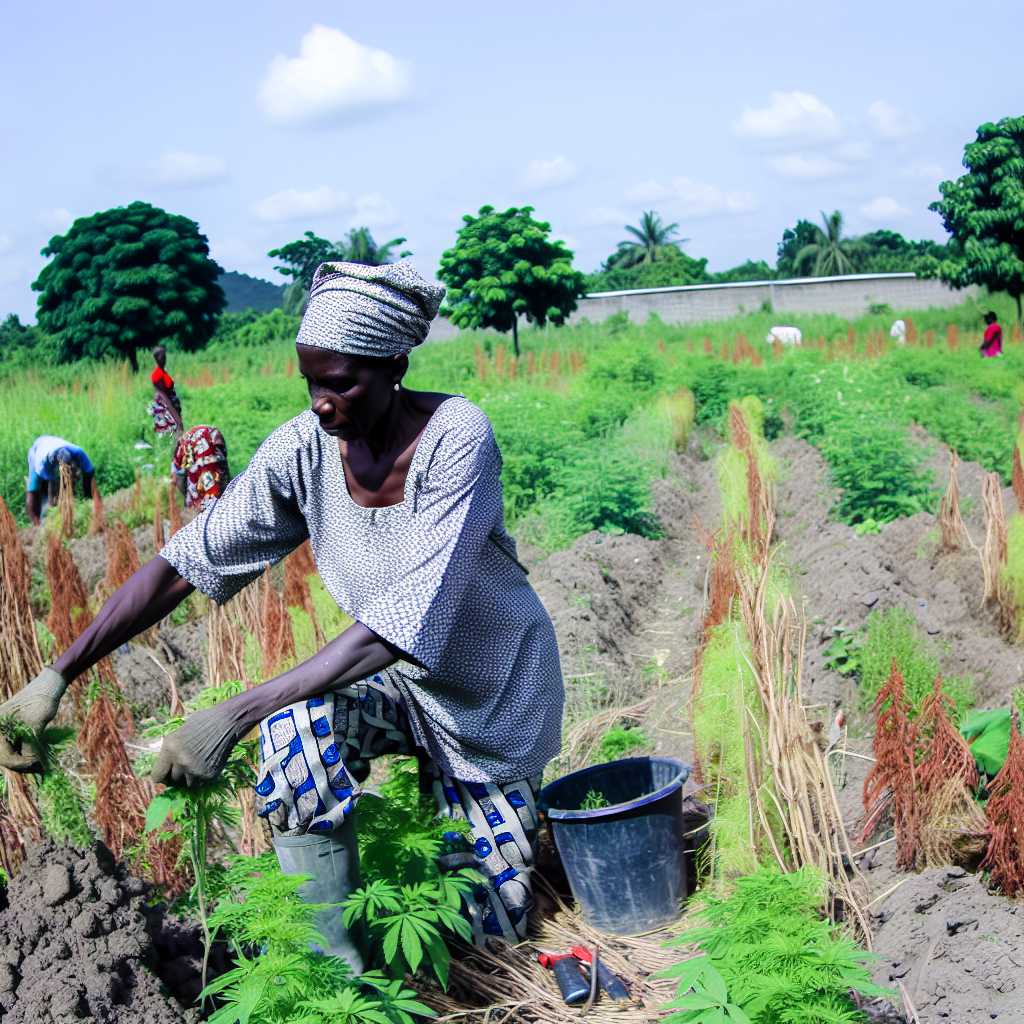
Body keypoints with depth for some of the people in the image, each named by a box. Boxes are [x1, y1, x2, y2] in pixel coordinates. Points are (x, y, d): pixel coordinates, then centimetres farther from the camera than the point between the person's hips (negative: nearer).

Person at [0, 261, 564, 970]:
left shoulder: (458, 438, -31)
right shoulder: (306, 447, -17)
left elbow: (405, 619, -38)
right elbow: (188, 560, -17)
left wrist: (235, 716, -43)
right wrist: (59, 674, -27)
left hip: (492, 684, -2)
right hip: (387, 674, 3)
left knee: (496, 927, 5)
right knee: (297, 732, -33)